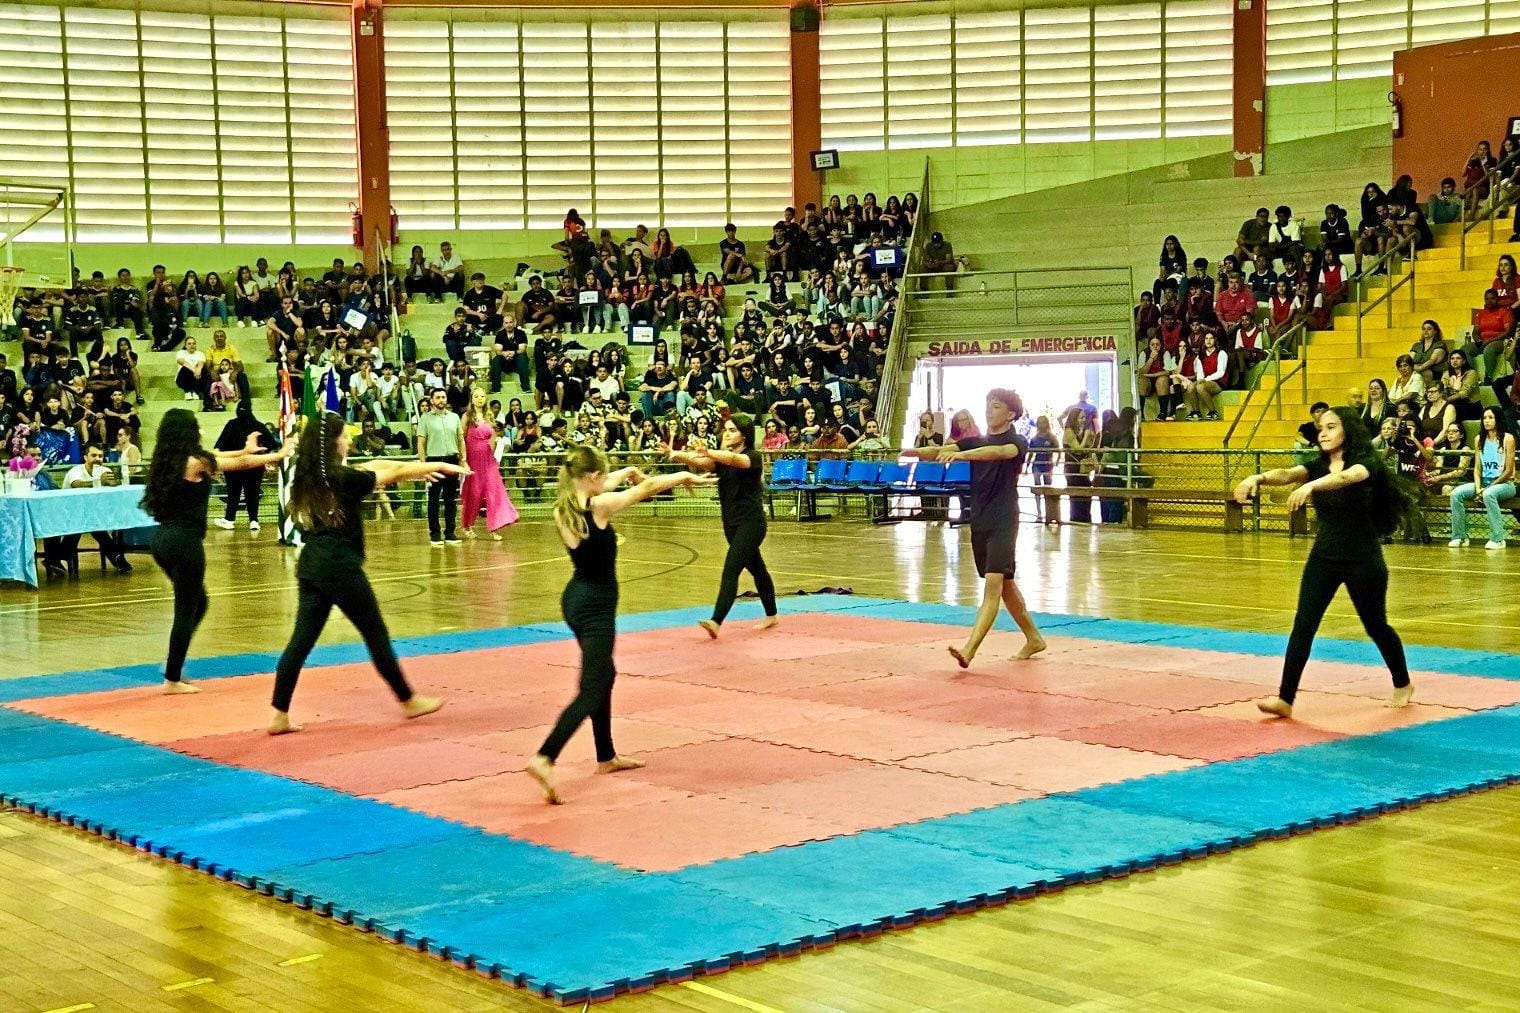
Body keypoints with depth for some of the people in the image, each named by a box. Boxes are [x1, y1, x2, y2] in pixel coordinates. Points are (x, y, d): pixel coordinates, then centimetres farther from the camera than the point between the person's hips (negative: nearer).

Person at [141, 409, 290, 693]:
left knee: (197, 603, 22)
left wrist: (245, 449, 38)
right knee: (186, 611, 1)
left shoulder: (168, 460, 9)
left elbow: (215, 457, 25)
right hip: (184, 542, -9)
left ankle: (173, 664, 22)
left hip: (162, 539, 9)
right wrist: (279, 455, 14)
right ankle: (172, 679, 6)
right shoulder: (195, 462, -11)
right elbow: (240, 464, 0)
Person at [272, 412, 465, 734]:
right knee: (376, 635, 7)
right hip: (340, 566, -7)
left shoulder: (308, 477, 9)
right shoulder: (343, 478, -14)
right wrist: (439, 466, 10)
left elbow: (373, 466, 17)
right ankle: (408, 701, 20)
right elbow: (394, 473, -3)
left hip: (311, 565, 7)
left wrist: (418, 470, 25)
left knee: (302, 639, 6)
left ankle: (280, 715, 2)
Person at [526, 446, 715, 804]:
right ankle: (544, 759, -29)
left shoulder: (564, 507, 3)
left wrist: (627, 472, 39)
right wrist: (685, 476, 9)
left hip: (575, 600, 9)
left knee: (604, 674, 25)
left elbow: (599, 485, 24)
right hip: (595, 606, -9)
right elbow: (648, 487, -7)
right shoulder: (599, 506, -18)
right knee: (591, 691, -12)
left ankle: (606, 757, 36)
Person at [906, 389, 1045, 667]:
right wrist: (918, 452, -25)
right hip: (979, 522, 7)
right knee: (1005, 584, 15)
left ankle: (969, 650, -28)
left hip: (1003, 522, -7)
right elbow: (942, 449, -3)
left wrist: (960, 455, -44)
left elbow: (999, 451, -29)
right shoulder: (975, 442, 12)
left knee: (993, 584, -16)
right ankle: (1033, 639, 31)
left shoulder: (1017, 443, -5)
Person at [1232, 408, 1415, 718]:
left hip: (1363, 559, -4)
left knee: (1376, 626, 12)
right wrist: (1257, 478, -40)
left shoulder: (1366, 461, -12)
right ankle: (1285, 699, -12)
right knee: (1303, 624, -9)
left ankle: (1403, 684, 37)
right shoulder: (1318, 464, 2)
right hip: (1323, 557, 4)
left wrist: (1311, 485, -55)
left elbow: (1346, 477, -35)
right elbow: (1287, 474, -18)